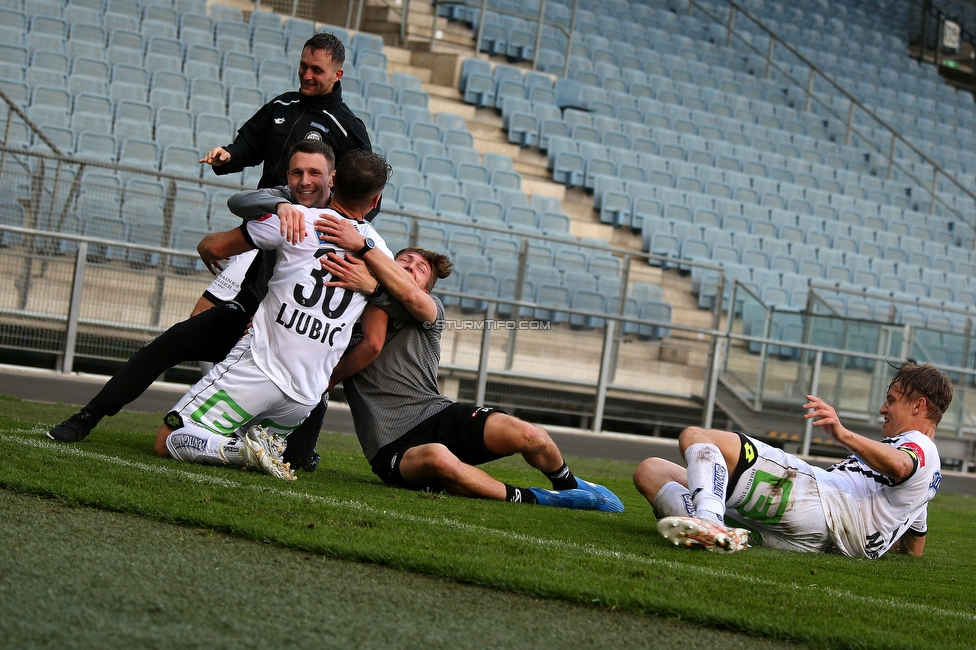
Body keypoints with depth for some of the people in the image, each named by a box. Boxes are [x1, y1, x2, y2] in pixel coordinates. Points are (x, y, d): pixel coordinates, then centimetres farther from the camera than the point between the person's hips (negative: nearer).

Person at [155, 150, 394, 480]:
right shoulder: (382, 258, 9)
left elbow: (214, 247, 7)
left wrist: (208, 244, 31)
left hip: (259, 366, -5)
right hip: (306, 395, 5)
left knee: (168, 441, 3)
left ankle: (246, 449, -21)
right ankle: (266, 450, -7)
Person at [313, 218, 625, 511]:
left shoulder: (429, 309, 14)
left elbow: (410, 295, -13)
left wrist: (362, 245, -25)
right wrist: (369, 286, -22)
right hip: (393, 451, -2)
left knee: (525, 434, -23)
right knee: (437, 458, -40)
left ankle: (569, 485, 12)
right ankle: (529, 498, -21)